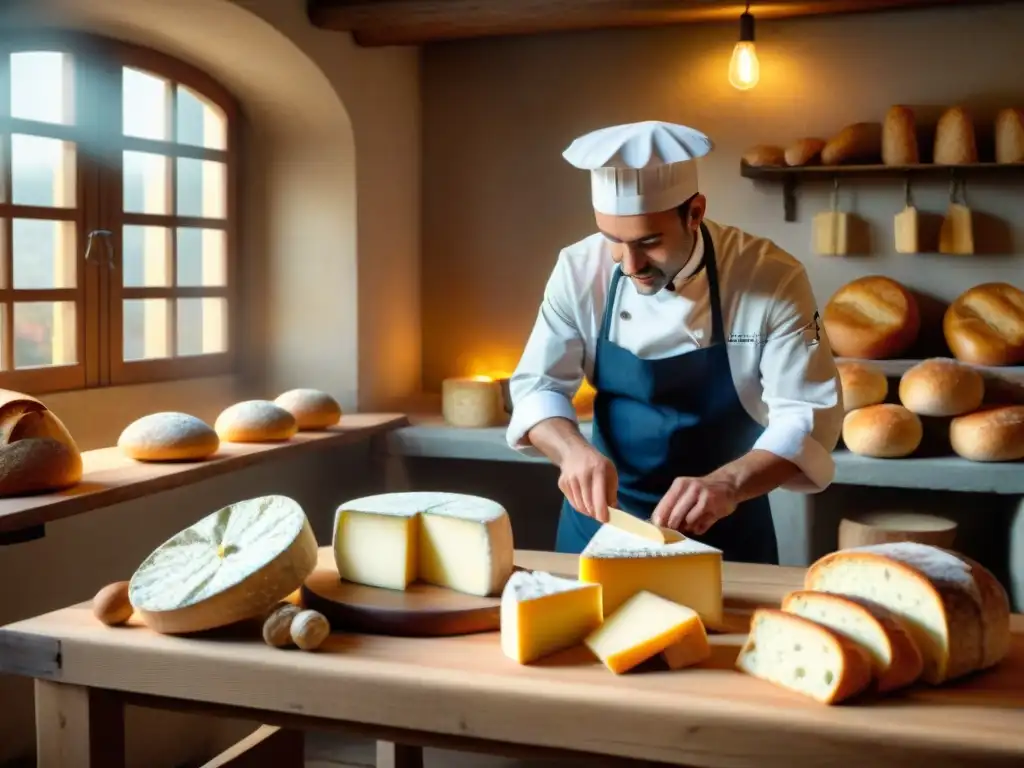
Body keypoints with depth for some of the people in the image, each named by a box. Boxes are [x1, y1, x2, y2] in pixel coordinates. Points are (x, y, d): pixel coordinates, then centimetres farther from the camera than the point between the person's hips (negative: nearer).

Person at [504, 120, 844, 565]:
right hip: (603, 512, 2)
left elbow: (808, 415, -20)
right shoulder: (581, 269, -12)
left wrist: (729, 483, -38)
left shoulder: (773, 279, -19)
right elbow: (537, 385, -7)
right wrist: (573, 449, -28)